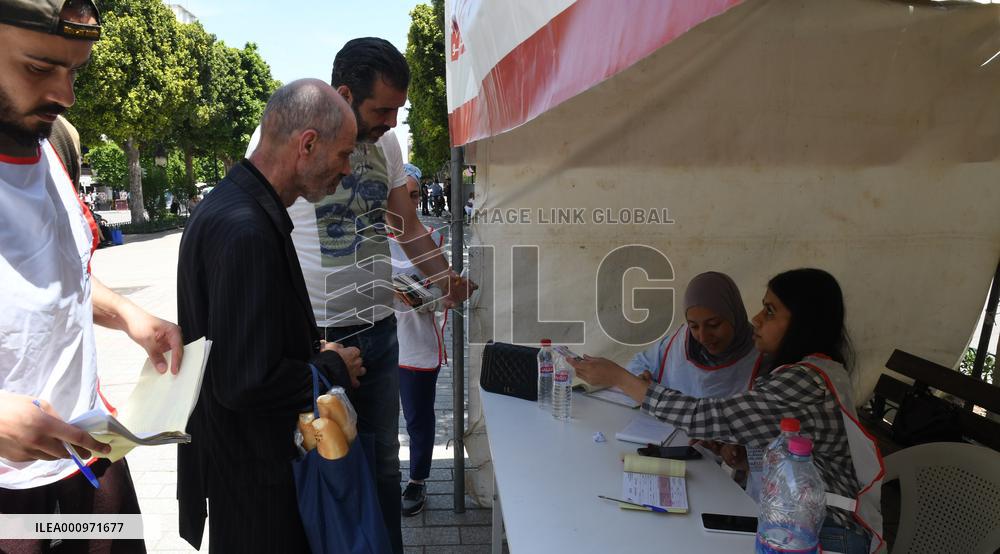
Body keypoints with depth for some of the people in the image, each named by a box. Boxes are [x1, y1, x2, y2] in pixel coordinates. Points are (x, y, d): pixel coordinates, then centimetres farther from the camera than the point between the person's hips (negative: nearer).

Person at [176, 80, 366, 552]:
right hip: (254, 473, -9)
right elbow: (246, 383, -30)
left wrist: (316, 350, 4)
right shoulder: (245, 230, -29)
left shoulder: (237, 205, 4)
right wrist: (333, 369, -15)